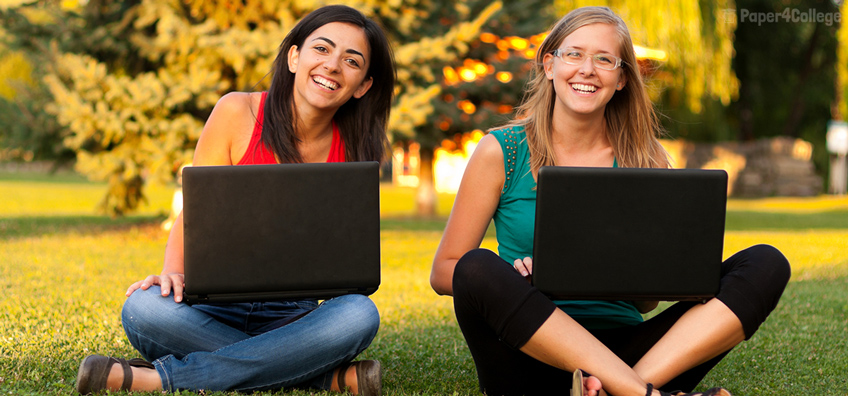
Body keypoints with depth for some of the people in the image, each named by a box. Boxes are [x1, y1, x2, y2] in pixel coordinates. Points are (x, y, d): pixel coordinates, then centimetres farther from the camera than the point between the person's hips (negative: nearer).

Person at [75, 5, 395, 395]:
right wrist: (173, 273, -26)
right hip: (212, 310, -1)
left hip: (288, 317, 2)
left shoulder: (357, 152, 1)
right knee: (143, 310, -33)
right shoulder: (238, 113, -4)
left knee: (359, 314, -32)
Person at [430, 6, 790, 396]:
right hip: (534, 357, -2)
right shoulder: (500, 152, 3)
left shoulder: (647, 160, 9)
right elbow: (443, 271, 1)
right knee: (478, 269, -33)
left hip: (623, 351, 3)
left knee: (766, 264, -13)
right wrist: (514, 279, -19)